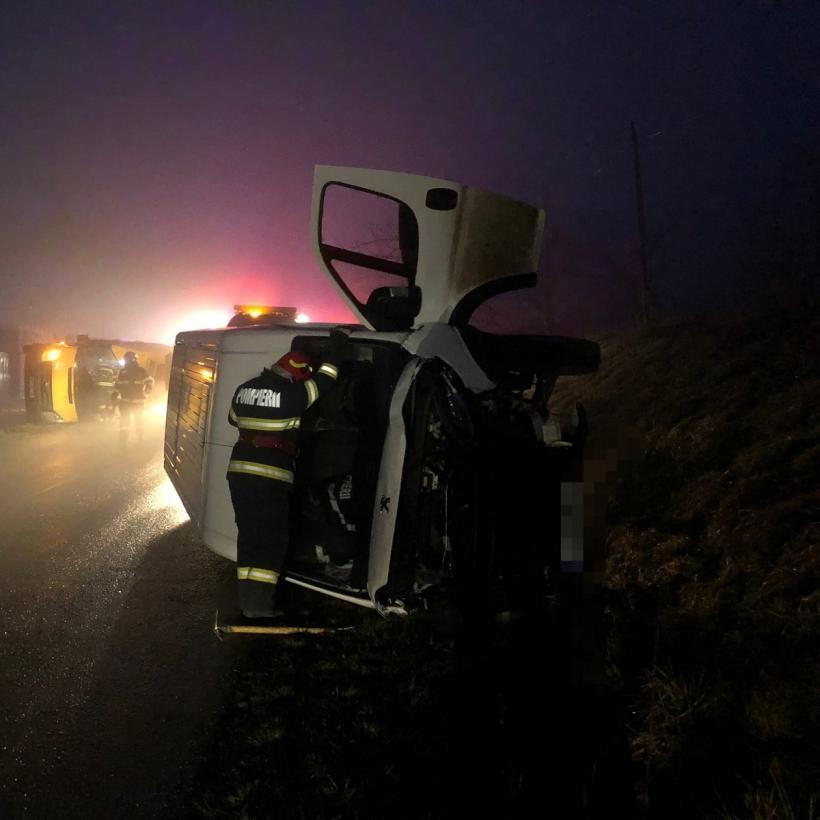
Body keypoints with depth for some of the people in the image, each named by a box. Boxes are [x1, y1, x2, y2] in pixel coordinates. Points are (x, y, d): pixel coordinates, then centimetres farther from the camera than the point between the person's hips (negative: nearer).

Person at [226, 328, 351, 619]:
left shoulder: (244, 390, 10)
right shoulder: (289, 395, -10)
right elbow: (321, 383, 0)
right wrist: (336, 353, 13)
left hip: (239, 470, 7)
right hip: (271, 476, -7)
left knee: (249, 535, 13)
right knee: (271, 540, 0)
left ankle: (248, 599, 15)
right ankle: (260, 603, -2)